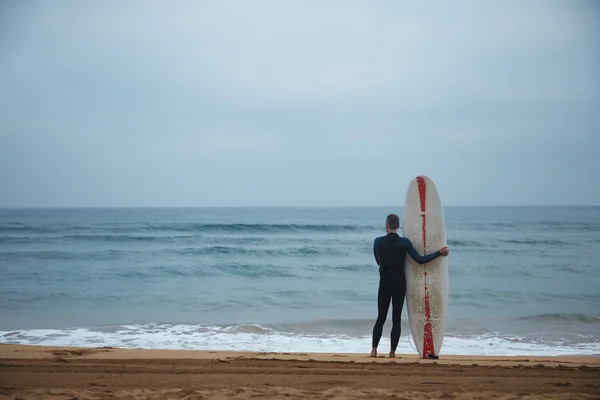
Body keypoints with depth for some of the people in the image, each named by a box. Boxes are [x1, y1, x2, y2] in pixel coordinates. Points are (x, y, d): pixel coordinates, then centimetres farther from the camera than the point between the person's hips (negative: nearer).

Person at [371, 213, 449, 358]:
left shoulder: (378, 242, -5)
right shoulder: (404, 242, -10)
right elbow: (420, 260, -10)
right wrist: (439, 253, -2)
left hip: (384, 284, 1)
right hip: (399, 284, -1)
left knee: (381, 318, 10)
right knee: (396, 319, 6)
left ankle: (374, 349, 1)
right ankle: (392, 352, 5)